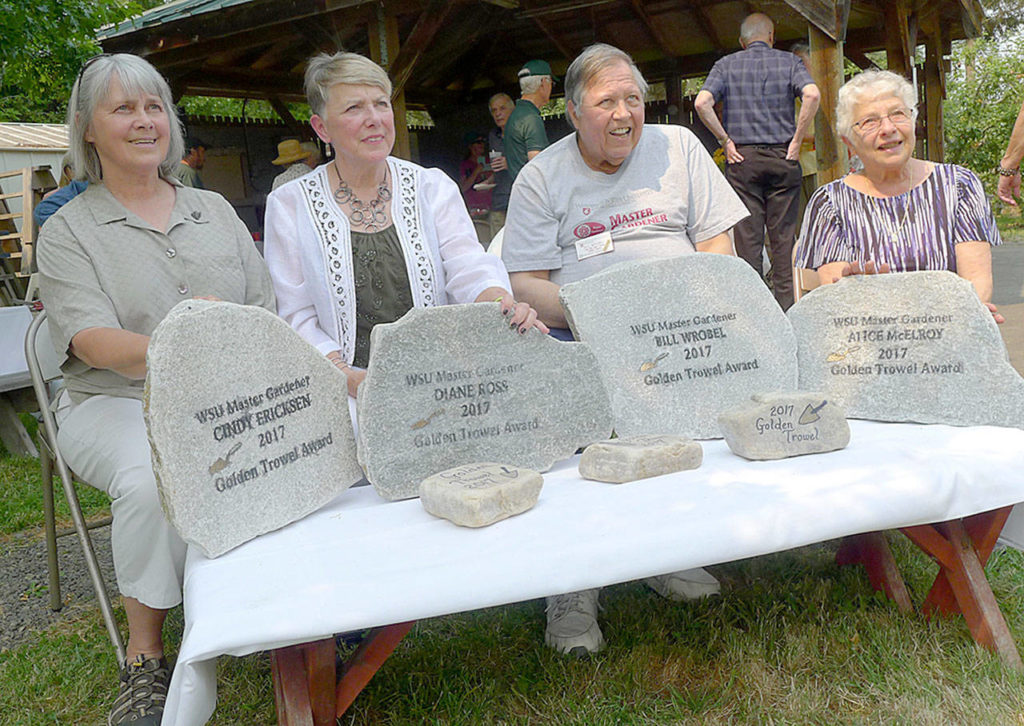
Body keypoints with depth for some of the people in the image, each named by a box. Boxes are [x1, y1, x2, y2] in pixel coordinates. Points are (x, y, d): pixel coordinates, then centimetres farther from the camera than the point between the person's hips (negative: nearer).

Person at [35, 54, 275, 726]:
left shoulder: (215, 209, 18)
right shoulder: (68, 231, 6)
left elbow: (267, 309, 14)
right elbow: (90, 338, -10)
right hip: (119, 403, -2)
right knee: (154, 481, -35)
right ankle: (144, 658, -13)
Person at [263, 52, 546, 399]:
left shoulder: (433, 188, 11)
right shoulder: (289, 205, 6)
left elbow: (469, 269, -2)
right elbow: (297, 319, 1)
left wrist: (505, 306, -25)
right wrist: (348, 378, -17)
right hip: (348, 395, -2)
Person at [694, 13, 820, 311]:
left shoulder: (726, 65, 8)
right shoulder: (789, 61, 7)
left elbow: (702, 102, -9)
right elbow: (812, 95, -12)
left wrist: (726, 141, -3)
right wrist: (796, 141, -6)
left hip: (742, 158, 0)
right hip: (782, 157, 0)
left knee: (747, 235, 1)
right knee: (783, 235, 4)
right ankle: (786, 305, 6)